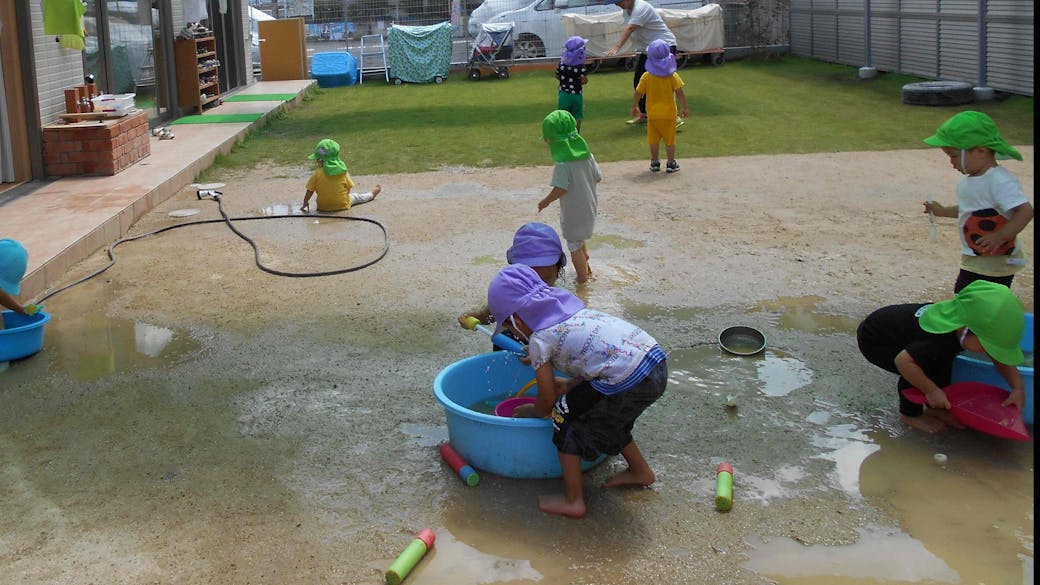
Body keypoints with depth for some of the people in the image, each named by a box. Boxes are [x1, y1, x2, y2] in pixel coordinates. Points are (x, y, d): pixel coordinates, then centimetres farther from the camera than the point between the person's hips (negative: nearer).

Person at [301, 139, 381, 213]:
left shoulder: (316, 174, -16)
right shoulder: (343, 172, -12)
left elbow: (309, 191, -9)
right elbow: (348, 189, -3)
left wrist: (305, 203, 6)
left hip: (323, 207, -1)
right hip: (343, 205, 2)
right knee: (356, 197, 28)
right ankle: (372, 194, 52)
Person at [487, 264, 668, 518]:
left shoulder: (539, 340, 1)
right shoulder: (569, 308, 23)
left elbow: (547, 403, 9)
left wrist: (527, 411, 29)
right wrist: (572, 384, 36)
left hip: (628, 382, -8)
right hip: (658, 363, 8)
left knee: (565, 417, 10)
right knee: (608, 415, 31)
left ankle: (573, 501, 16)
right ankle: (640, 471, 48)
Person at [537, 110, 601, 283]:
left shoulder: (563, 163, -25)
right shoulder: (587, 155, -3)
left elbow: (560, 189, -27)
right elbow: (598, 177, 4)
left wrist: (545, 201, -12)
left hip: (573, 211, -8)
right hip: (588, 206, 8)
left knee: (575, 245, 8)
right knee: (581, 239, 27)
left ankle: (583, 279, 18)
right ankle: (586, 269, 41)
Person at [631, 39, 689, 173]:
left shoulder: (646, 77, -5)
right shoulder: (672, 76, -8)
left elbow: (637, 93, -2)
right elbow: (680, 93, -11)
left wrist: (634, 106, 14)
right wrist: (685, 108, 0)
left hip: (652, 114, 1)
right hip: (668, 113, -1)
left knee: (654, 140, 12)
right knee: (670, 140, 8)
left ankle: (655, 162, 18)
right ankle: (671, 163, 11)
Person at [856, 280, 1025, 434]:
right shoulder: (943, 339, -40)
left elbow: (1000, 355, -3)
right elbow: (903, 361, -46)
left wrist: (1018, 387, -10)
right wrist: (931, 391, -34)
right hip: (873, 340, -8)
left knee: (943, 361, 2)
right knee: (922, 370, -22)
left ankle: (936, 408, 16)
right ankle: (911, 414, 1)